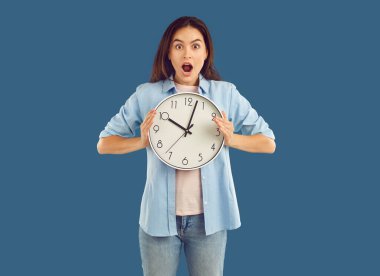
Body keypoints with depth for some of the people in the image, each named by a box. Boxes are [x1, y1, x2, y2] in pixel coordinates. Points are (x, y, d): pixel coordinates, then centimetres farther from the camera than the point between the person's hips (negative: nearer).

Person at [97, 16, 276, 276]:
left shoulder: (227, 93, 0)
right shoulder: (146, 95, -1)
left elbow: (268, 143, 4)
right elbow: (104, 144, 5)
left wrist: (231, 139, -13)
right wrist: (142, 141, -13)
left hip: (209, 217, 1)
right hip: (159, 216, 0)